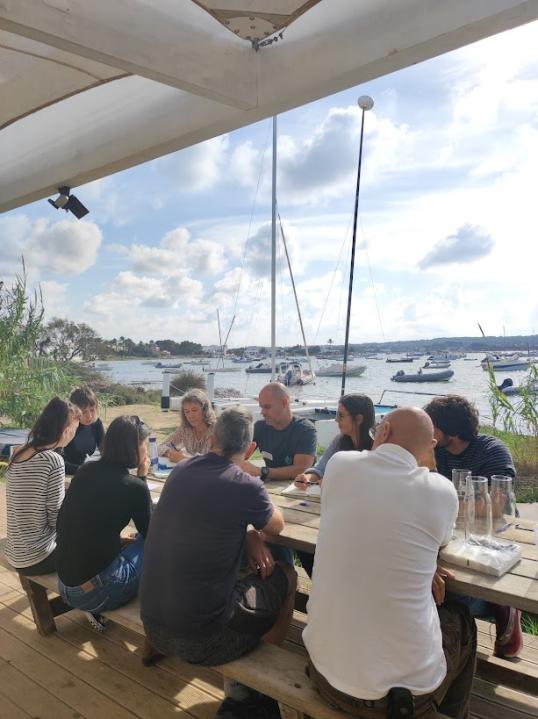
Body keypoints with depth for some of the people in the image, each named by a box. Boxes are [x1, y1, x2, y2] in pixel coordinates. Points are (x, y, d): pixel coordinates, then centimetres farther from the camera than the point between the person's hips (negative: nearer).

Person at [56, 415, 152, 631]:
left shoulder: (86, 470, 2)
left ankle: (95, 609, 18)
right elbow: (151, 533, 2)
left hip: (64, 583, 7)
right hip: (94, 591, -7)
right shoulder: (133, 486, -16)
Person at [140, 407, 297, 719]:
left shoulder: (181, 470, 0)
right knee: (286, 577, 15)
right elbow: (277, 527, 4)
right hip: (201, 639, -6)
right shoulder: (247, 486, -17)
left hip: (153, 627, 6)